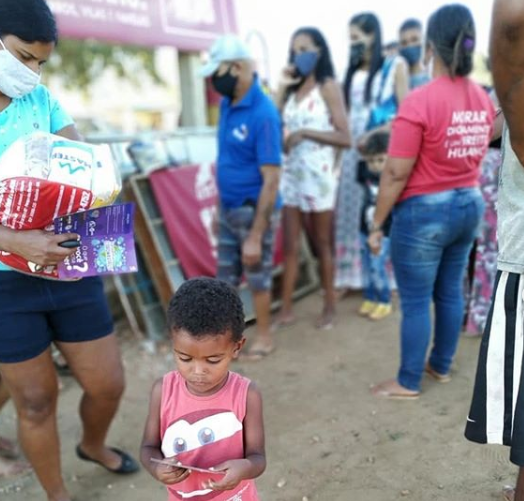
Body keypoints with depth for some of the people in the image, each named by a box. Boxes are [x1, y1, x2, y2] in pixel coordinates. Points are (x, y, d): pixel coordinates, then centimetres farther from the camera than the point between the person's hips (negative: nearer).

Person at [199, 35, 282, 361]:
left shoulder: (263, 113, -22)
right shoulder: (227, 103, 2)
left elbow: (271, 180, -23)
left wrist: (256, 236, -23)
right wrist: (219, 205, 16)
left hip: (254, 210, -7)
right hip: (227, 208, 7)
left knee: (257, 277, 10)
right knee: (226, 277, 18)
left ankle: (265, 337, 29)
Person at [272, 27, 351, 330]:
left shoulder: (329, 87, -4)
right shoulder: (294, 89, 12)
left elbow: (345, 138, -12)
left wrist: (306, 132, -18)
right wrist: (282, 88, -1)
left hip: (318, 175, -5)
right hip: (291, 174, 5)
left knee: (322, 244, 7)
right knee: (291, 245, 6)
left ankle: (330, 306, 22)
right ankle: (287, 310, 13)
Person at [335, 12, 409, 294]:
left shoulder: (396, 66, 1)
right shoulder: (352, 73, 15)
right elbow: (344, 113, 13)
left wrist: (375, 135, -15)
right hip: (353, 149, 5)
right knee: (351, 211, 4)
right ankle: (350, 275, 13)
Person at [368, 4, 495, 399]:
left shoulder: (420, 101, -19)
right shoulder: (483, 99, 3)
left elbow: (396, 174, -18)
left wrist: (377, 224, -10)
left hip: (425, 211, -7)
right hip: (470, 205, 7)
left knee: (416, 300, 4)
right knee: (451, 291, 18)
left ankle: (408, 382, 17)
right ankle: (441, 365, 34)